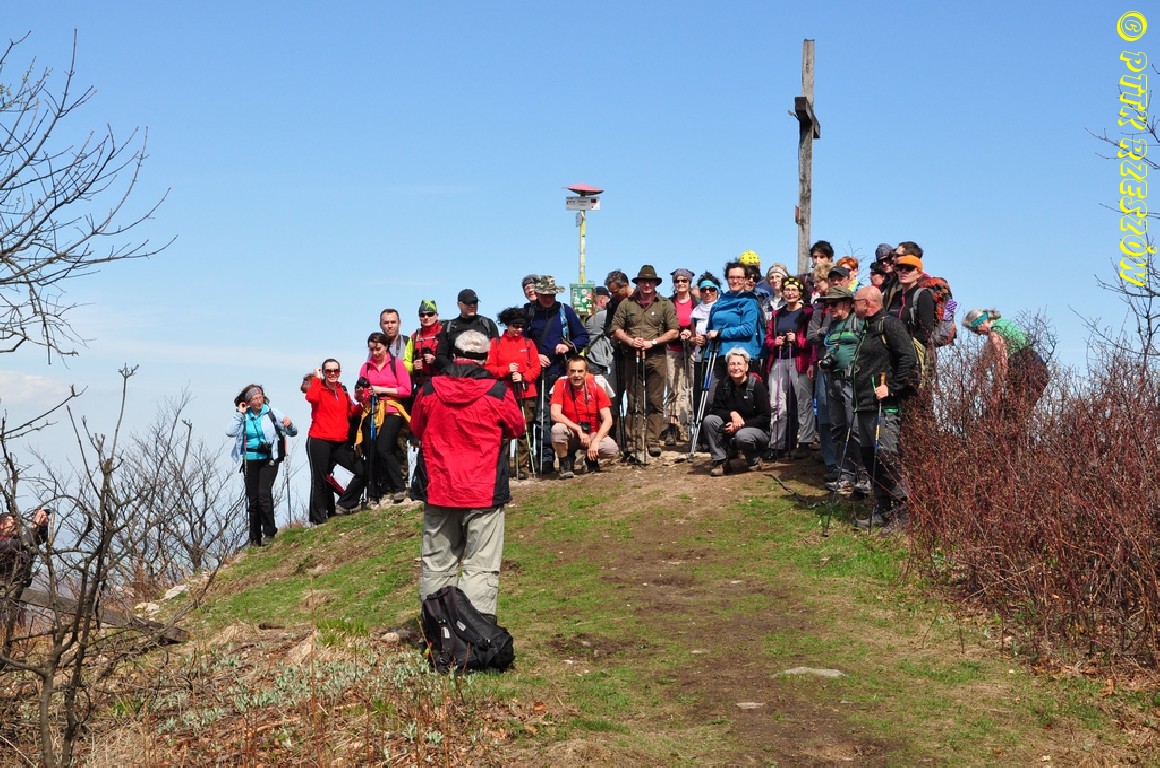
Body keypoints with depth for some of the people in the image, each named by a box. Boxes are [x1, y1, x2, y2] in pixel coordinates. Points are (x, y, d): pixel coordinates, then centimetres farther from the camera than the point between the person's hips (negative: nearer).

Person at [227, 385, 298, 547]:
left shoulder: (271, 413, -4)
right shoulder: (243, 417, 3)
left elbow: (293, 433, -2)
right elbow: (230, 432, -13)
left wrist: (289, 424, -24)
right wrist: (239, 414, -11)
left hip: (268, 460, -3)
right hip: (250, 461, 3)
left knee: (264, 494, -19)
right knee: (253, 499, 7)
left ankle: (269, 532, -8)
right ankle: (255, 538, 15)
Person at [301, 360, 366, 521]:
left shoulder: (342, 391, 15)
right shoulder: (318, 388, -2)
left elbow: (351, 412, 18)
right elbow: (311, 397, -25)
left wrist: (362, 404, 1)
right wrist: (317, 378, -13)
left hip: (341, 443, 5)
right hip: (319, 442, -5)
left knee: (363, 471, -1)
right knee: (320, 479, -3)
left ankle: (343, 505, 10)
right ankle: (318, 518, 5)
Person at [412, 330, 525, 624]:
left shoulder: (429, 390, -2)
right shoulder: (497, 392, -9)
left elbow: (416, 429, 14)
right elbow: (517, 429, 7)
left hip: (438, 490, 3)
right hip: (484, 491, -3)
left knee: (437, 564, 13)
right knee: (482, 567, -1)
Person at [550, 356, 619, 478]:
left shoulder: (595, 387, -9)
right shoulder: (561, 385, -12)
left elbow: (607, 420, -12)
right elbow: (555, 415, -21)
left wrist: (595, 441, -25)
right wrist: (579, 430, -26)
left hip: (592, 434, 1)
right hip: (570, 434, -1)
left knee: (612, 449, -27)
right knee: (557, 429, -34)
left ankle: (592, 458, 10)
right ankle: (566, 462, -5)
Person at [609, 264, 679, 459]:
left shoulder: (665, 305, 8)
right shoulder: (626, 304, 12)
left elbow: (673, 332, 2)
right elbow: (616, 329, 10)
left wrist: (652, 342, -9)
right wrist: (630, 341, -8)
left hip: (656, 358, -1)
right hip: (632, 358, 1)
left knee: (655, 402, -2)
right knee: (635, 403, 0)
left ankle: (653, 441, 2)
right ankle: (637, 443, 2)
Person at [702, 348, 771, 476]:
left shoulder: (757, 386, -13)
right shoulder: (723, 385, 0)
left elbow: (765, 418, -14)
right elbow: (715, 410, -3)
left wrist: (742, 424, -23)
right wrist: (732, 414, -22)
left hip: (758, 430, -4)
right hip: (732, 428, 4)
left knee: (742, 436, -37)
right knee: (709, 420, -20)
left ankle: (755, 460, -3)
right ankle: (720, 461, -10)